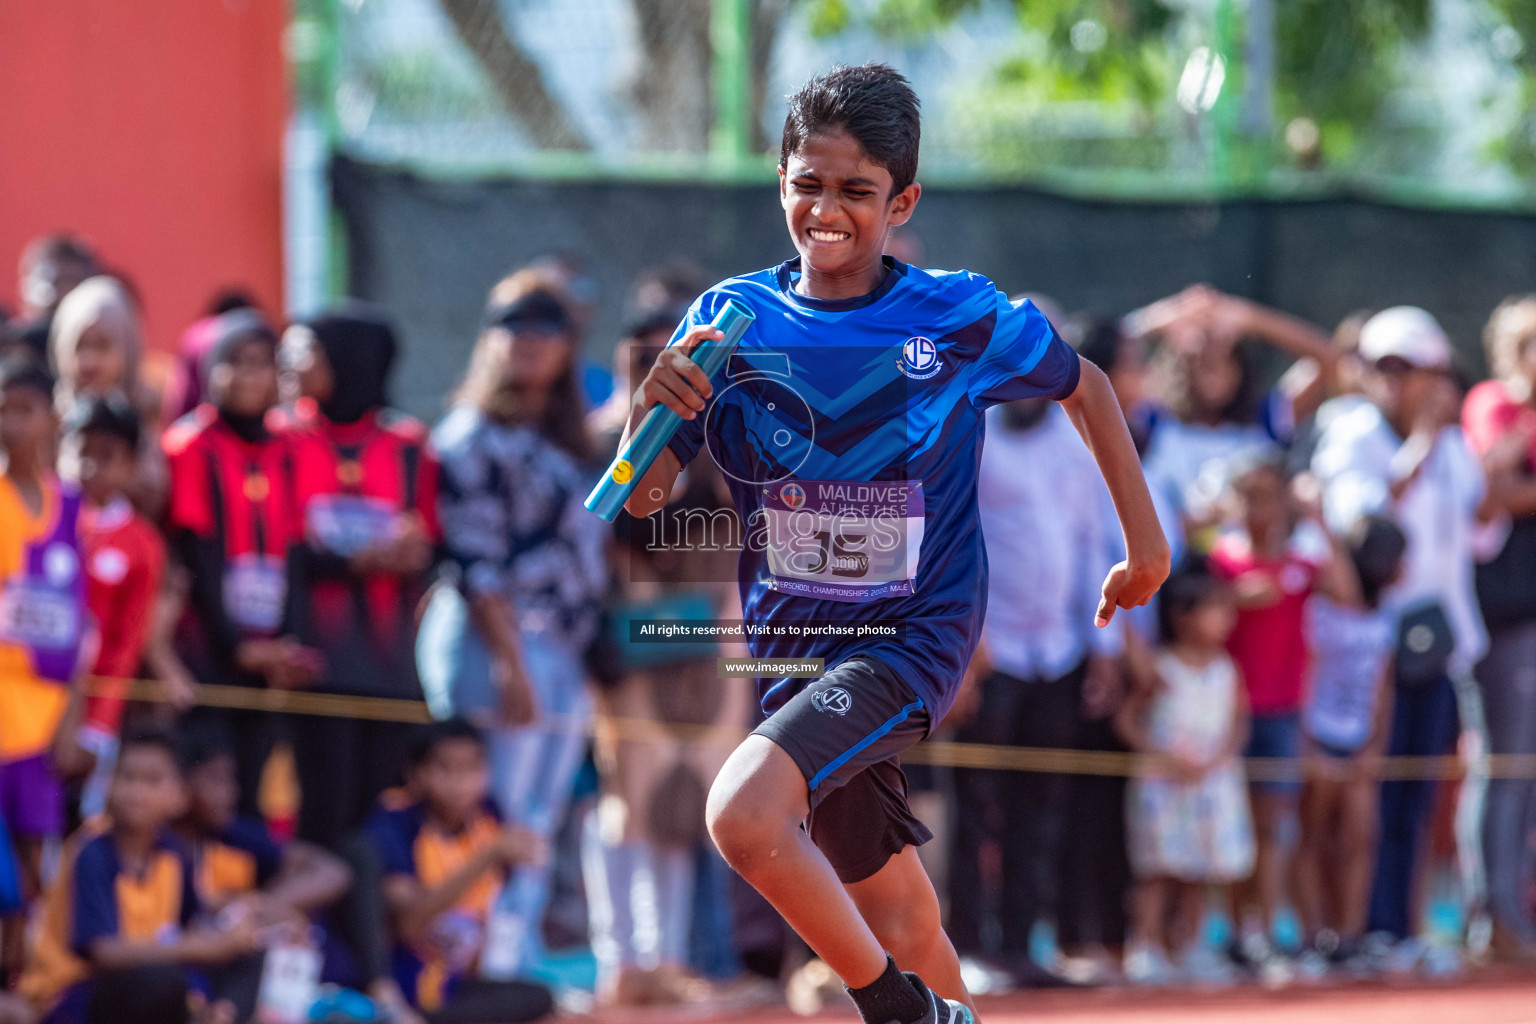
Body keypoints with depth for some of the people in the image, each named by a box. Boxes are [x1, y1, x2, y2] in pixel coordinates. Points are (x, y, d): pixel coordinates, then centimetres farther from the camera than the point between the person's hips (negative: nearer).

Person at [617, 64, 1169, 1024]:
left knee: (745, 814, -28)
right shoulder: (729, 321, -2)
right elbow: (643, 501, -3)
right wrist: (650, 414, -24)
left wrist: (1146, 540, 12)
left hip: (911, 636, -4)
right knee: (907, 932, 9)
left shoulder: (960, 318, -8)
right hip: (793, 649, 4)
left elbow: (1084, 387, 11)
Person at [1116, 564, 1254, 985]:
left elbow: (1238, 724, 6)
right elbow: (1128, 720, -8)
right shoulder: (1158, 670, -8)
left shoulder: (1226, 670, 5)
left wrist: (1214, 762, -10)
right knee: (1159, 871, -6)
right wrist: (1163, 757, -17)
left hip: (1212, 781, 5)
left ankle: (1186, 949, 16)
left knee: (1198, 874, 8)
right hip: (1162, 786, -5)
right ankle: (1145, 949, -3)